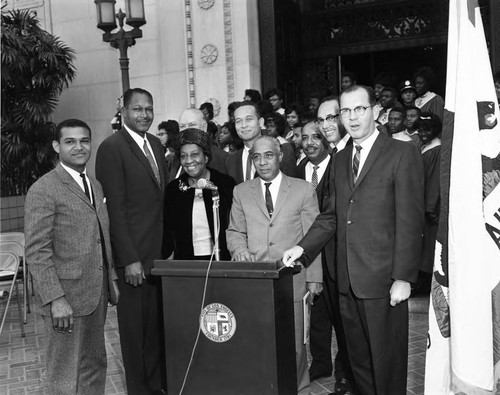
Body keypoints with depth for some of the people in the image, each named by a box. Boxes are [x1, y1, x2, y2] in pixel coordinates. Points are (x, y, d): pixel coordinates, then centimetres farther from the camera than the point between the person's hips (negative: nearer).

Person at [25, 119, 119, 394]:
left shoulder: (95, 185, 13)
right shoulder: (43, 190, -12)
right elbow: (37, 252, -16)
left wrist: (112, 279, 13)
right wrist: (55, 299, -20)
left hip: (98, 293, 7)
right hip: (66, 298, -7)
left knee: (95, 365, 17)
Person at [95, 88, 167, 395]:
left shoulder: (156, 144, 13)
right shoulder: (112, 148, -9)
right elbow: (116, 209, -12)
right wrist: (130, 260, -14)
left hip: (162, 252, 6)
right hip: (135, 256, -6)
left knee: (159, 323, 11)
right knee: (136, 326, 7)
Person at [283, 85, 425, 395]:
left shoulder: (402, 154, -6)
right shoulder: (340, 159, 14)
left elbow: (410, 221, -10)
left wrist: (403, 277, -13)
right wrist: (303, 247, 4)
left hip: (383, 280, -6)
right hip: (347, 279, 6)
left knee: (387, 361, 6)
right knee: (358, 359, 16)